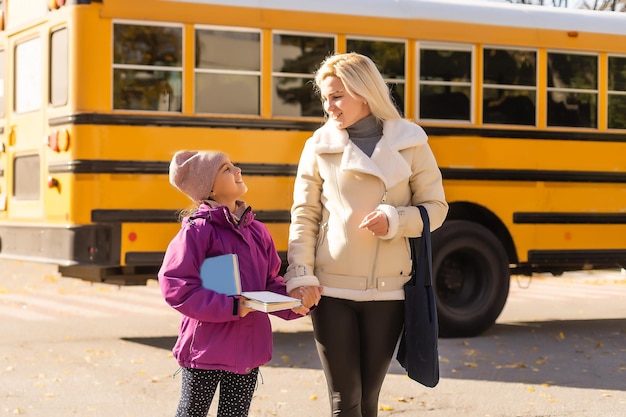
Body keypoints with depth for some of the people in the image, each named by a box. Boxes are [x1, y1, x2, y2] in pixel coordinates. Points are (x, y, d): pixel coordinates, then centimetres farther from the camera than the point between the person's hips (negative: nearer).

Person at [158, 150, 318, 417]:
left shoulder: (257, 231, 6)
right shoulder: (197, 230, -13)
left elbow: (270, 284, 13)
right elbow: (176, 287, -19)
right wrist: (231, 307, -24)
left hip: (248, 348, 6)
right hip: (207, 347, -6)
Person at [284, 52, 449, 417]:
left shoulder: (410, 142, 1)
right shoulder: (319, 145, 2)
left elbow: (436, 207, 4)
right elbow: (304, 217, 2)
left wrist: (395, 220, -15)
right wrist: (301, 277, -10)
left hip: (387, 291, 0)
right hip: (332, 290, 0)